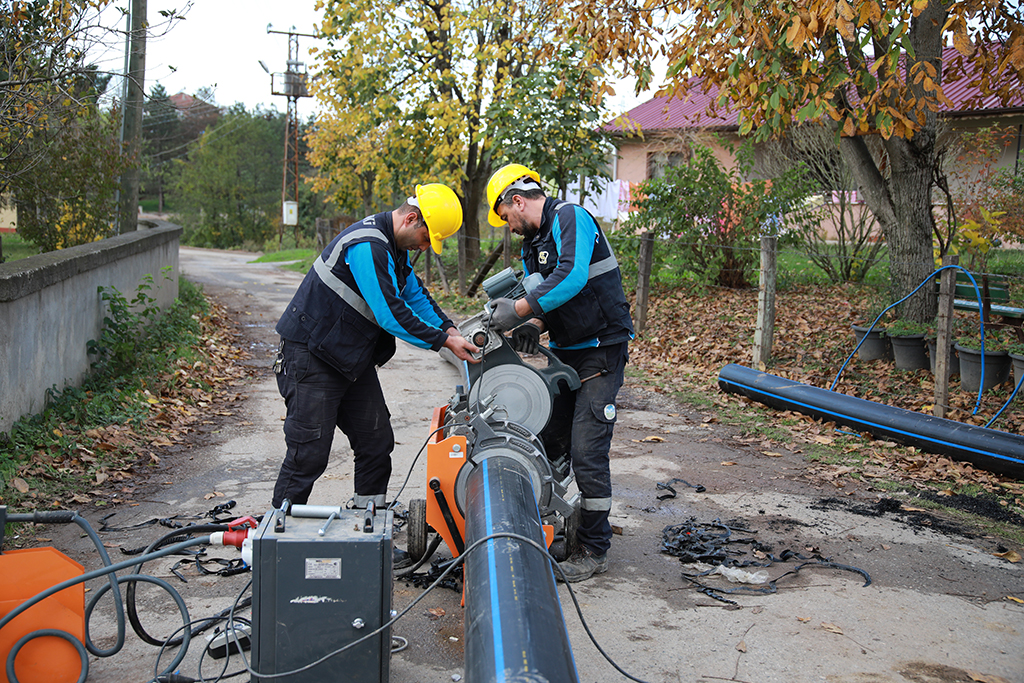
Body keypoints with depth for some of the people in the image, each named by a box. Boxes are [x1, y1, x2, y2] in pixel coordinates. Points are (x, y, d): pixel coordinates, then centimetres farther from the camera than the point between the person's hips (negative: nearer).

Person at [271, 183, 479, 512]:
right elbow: (390, 315, -26)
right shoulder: (368, 245, -24)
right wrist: (443, 341, -20)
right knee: (310, 451, -6)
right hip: (312, 356, -10)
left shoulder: (394, 246, 10)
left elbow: (415, 294, 21)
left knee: (377, 442, 9)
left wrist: (449, 328, 7)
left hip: (352, 359, 10)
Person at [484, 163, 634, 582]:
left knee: (586, 451, -10)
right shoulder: (532, 244, 16)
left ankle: (594, 551, 2)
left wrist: (520, 309, -27)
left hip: (601, 351, -9)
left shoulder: (570, 217, -13)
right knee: (546, 442, 9)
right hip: (564, 352, 9)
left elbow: (572, 277, -29)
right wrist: (533, 326, -6)